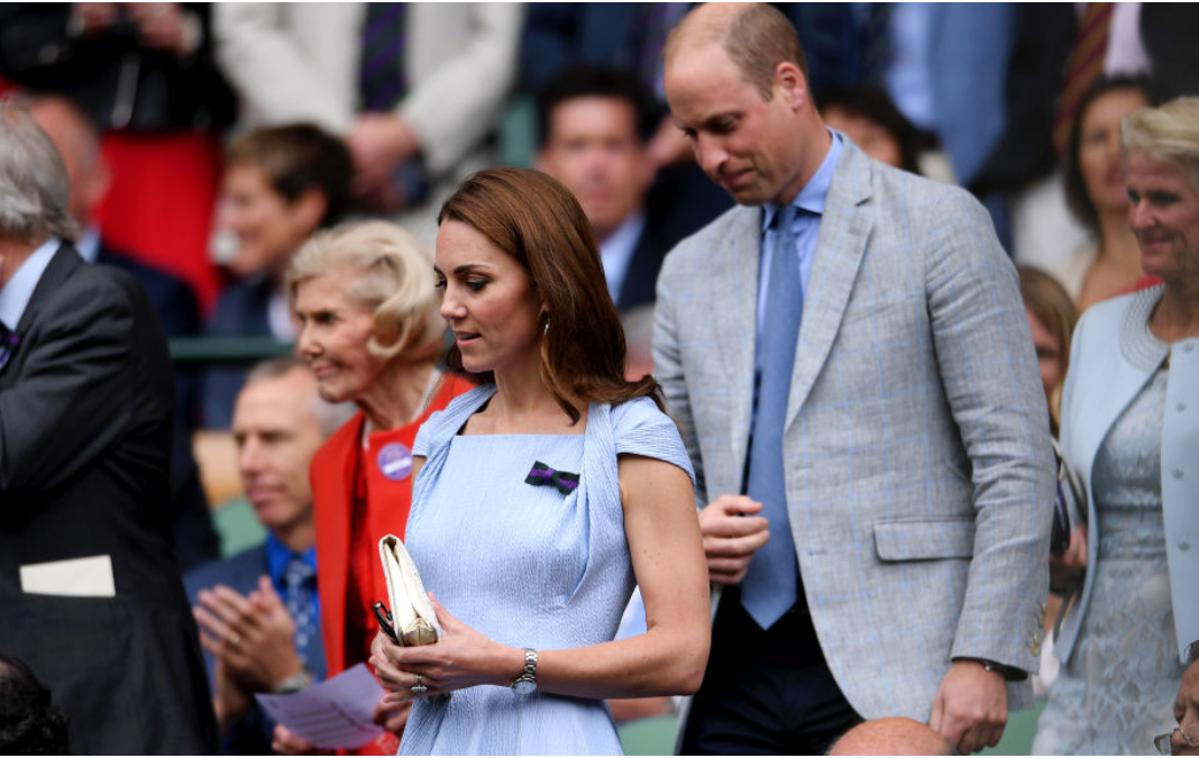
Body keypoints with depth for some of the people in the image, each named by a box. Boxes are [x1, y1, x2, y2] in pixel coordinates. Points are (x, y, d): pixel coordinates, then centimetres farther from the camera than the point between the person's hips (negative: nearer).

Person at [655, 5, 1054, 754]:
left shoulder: (939, 227, 0)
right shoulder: (691, 269, 17)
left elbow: (1017, 464, -5)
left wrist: (985, 659, -13)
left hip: (886, 671, -5)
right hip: (738, 672, 5)